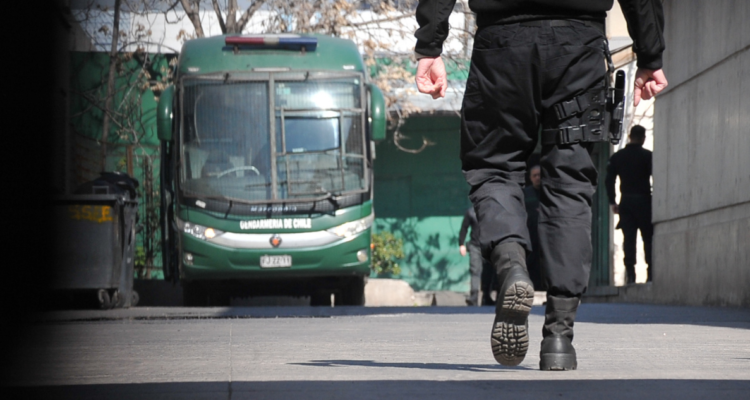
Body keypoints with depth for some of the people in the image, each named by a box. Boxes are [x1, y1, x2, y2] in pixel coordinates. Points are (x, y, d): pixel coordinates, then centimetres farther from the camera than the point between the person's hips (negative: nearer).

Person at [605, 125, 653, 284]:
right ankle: (651, 273, -5)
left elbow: (609, 180, 5)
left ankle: (630, 274, -6)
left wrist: (612, 202, 10)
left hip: (626, 201, 3)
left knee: (628, 239, 2)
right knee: (648, 238, 2)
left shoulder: (617, 157, 6)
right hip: (644, 200, -3)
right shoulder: (648, 156, -5)